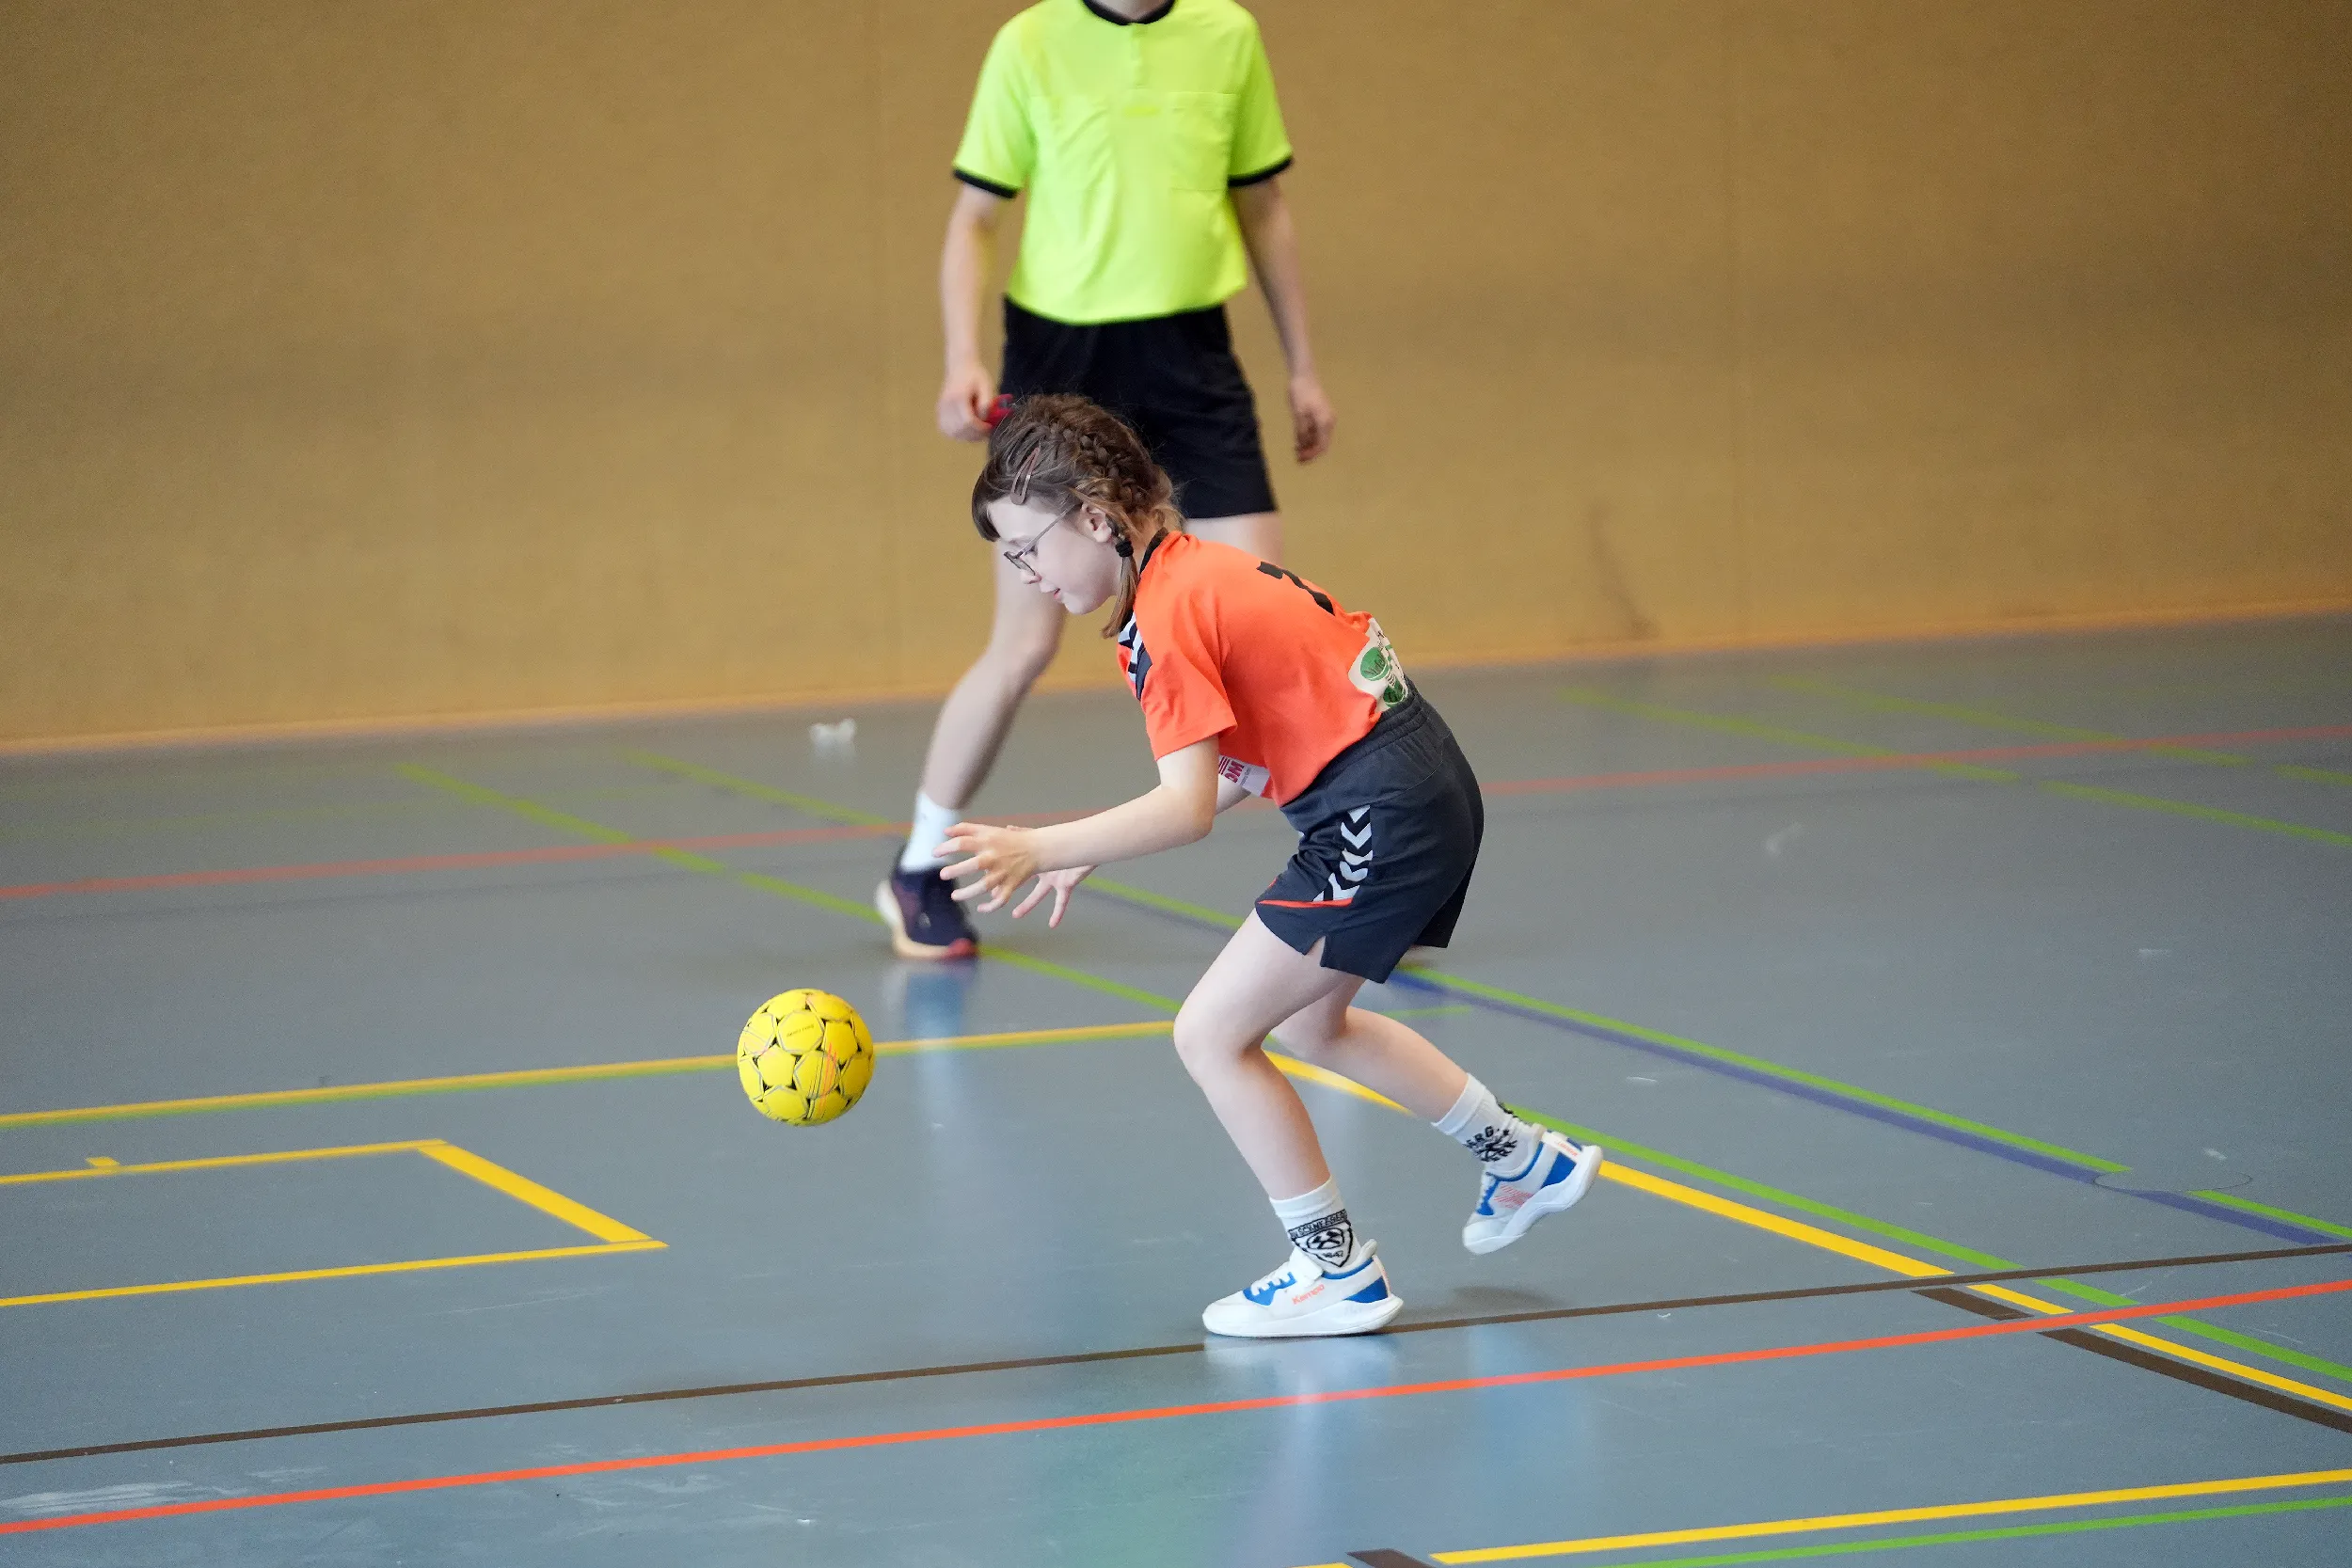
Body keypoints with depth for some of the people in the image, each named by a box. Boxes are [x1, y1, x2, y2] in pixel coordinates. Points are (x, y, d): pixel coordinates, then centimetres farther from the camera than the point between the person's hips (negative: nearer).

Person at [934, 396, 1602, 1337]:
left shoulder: (1164, 618, -17)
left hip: (1380, 819, -10)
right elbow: (1244, 764, 15)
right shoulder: (1200, 570, 12)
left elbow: (1190, 808, -23)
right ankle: (1524, 1162, 42)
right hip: (1429, 791, 10)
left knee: (1211, 1035, -6)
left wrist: (1040, 850, -30)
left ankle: (1338, 1274, 2)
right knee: (1309, 1022, 29)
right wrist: (1094, 850, 11)